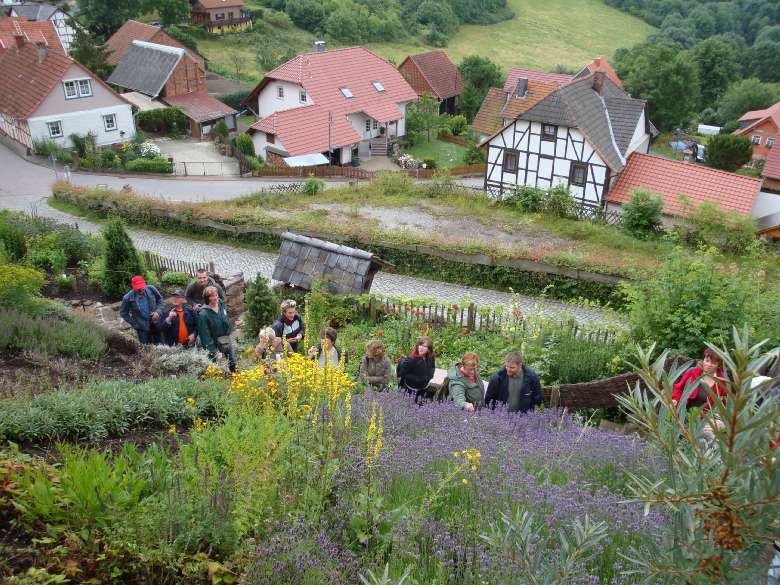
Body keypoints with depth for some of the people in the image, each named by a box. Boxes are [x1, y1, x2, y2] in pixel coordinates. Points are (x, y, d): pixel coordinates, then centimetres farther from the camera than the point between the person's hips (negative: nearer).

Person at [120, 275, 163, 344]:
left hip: (156, 324, 2)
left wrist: (157, 311, -9)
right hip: (143, 328, -2)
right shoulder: (128, 298, -16)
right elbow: (123, 313, -2)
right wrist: (134, 324, -6)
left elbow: (160, 299, 6)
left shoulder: (151, 289, -12)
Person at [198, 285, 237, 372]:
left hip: (227, 339, 6)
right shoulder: (203, 314, -24)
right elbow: (205, 334, -21)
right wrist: (213, 350, -21)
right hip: (216, 343, -6)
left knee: (234, 363, 17)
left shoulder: (221, 304, -5)